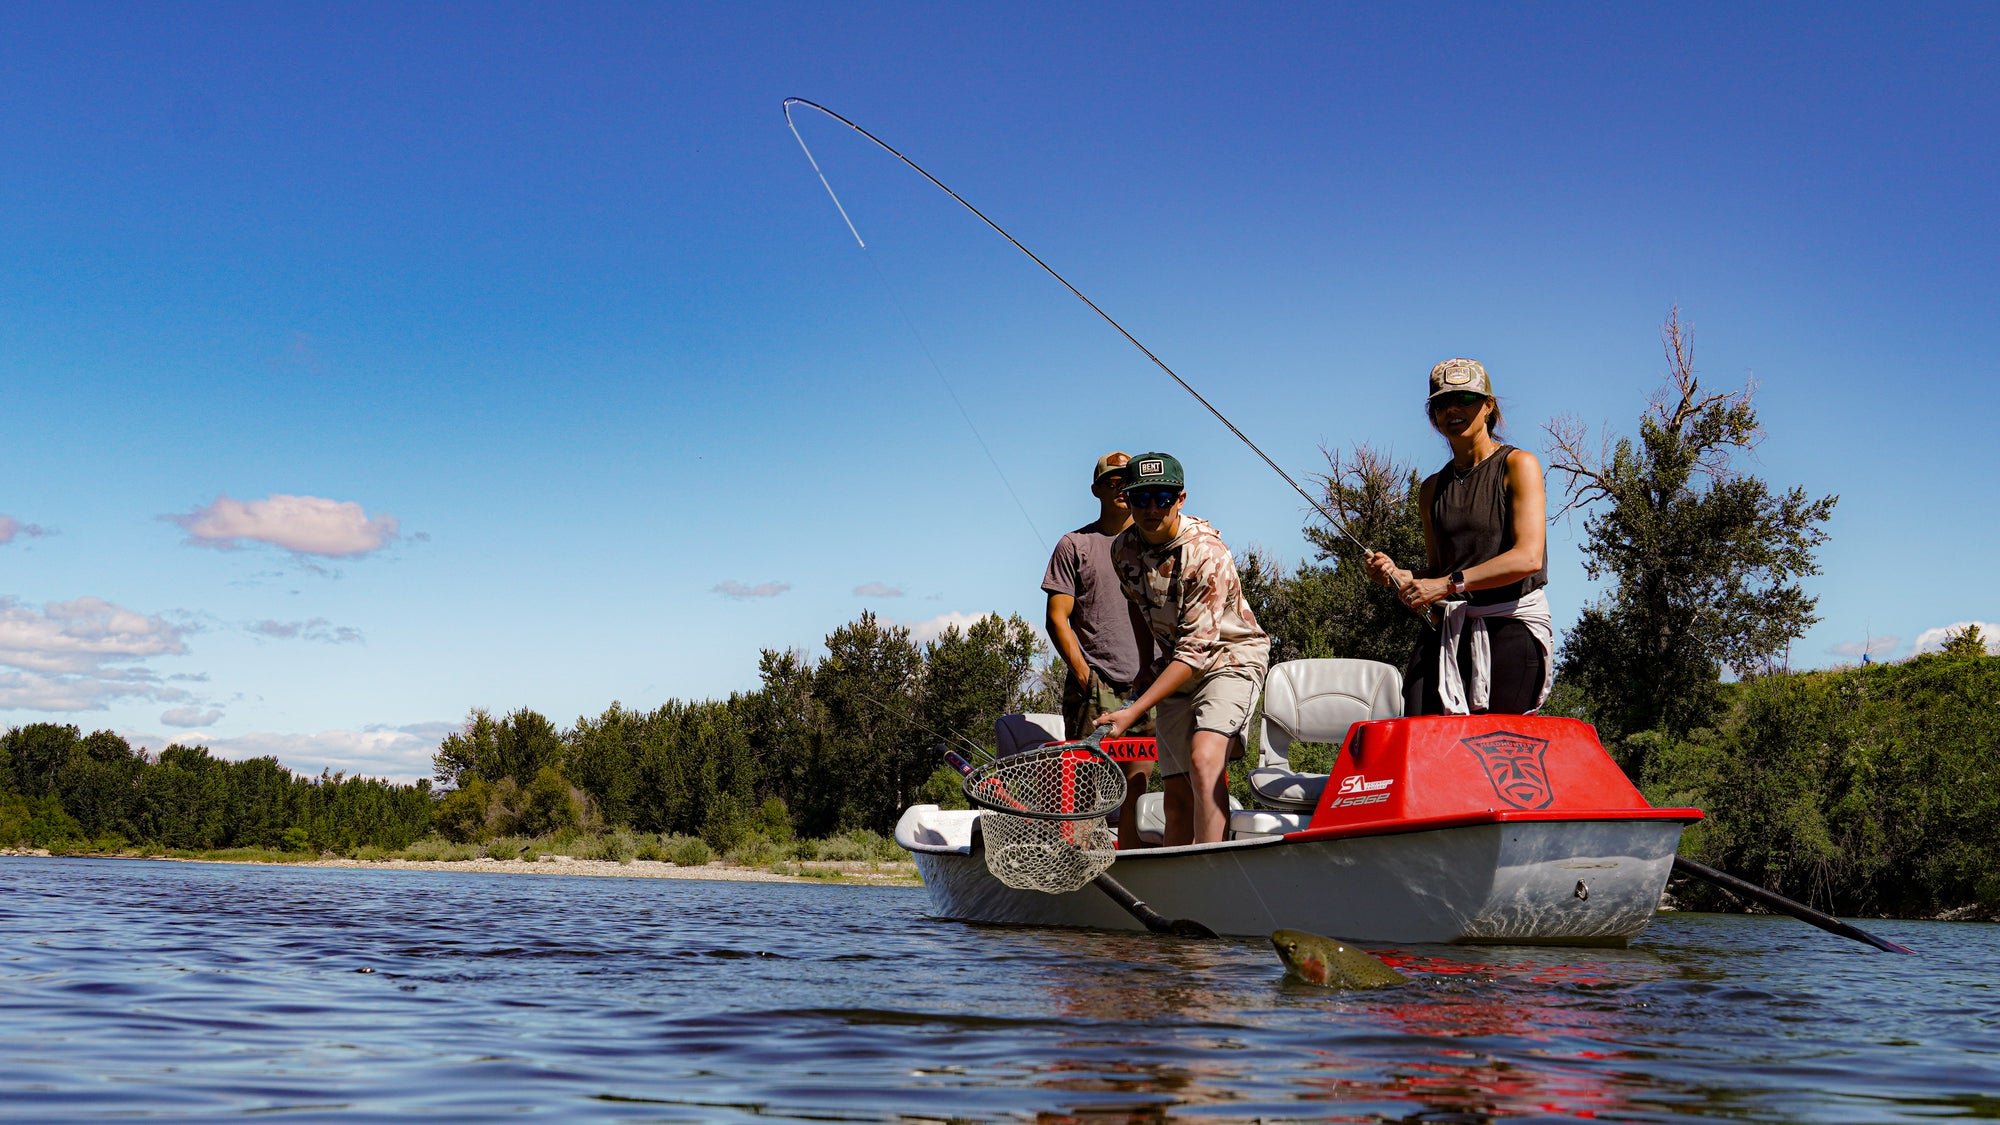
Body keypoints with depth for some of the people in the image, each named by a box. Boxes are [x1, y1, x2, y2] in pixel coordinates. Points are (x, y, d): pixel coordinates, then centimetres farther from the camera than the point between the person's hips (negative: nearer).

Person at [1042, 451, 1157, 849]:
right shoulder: (1074, 545, 6)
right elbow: (1057, 618, 1)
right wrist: (1084, 675, -10)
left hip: (1144, 686, 3)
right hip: (1093, 686, -3)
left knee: (1135, 788, 1)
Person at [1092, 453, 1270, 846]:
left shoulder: (1207, 554, -25)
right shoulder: (1123, 549, -5)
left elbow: (1195, 651, -27)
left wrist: (1134, 710, -30)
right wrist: (1148, 668, 16)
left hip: (1230, 657, -6)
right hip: (1174, 670, 7)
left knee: (1204, 760, -29)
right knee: (1176, 793, 3)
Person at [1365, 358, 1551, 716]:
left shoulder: (1517, 465, 2)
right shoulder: (1433, 488, 19)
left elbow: (1528, 558, -10)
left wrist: (1450, 583, -16)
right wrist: (1398, 576, 2)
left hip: (1513, 624, -4)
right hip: (1447, 629, 5)